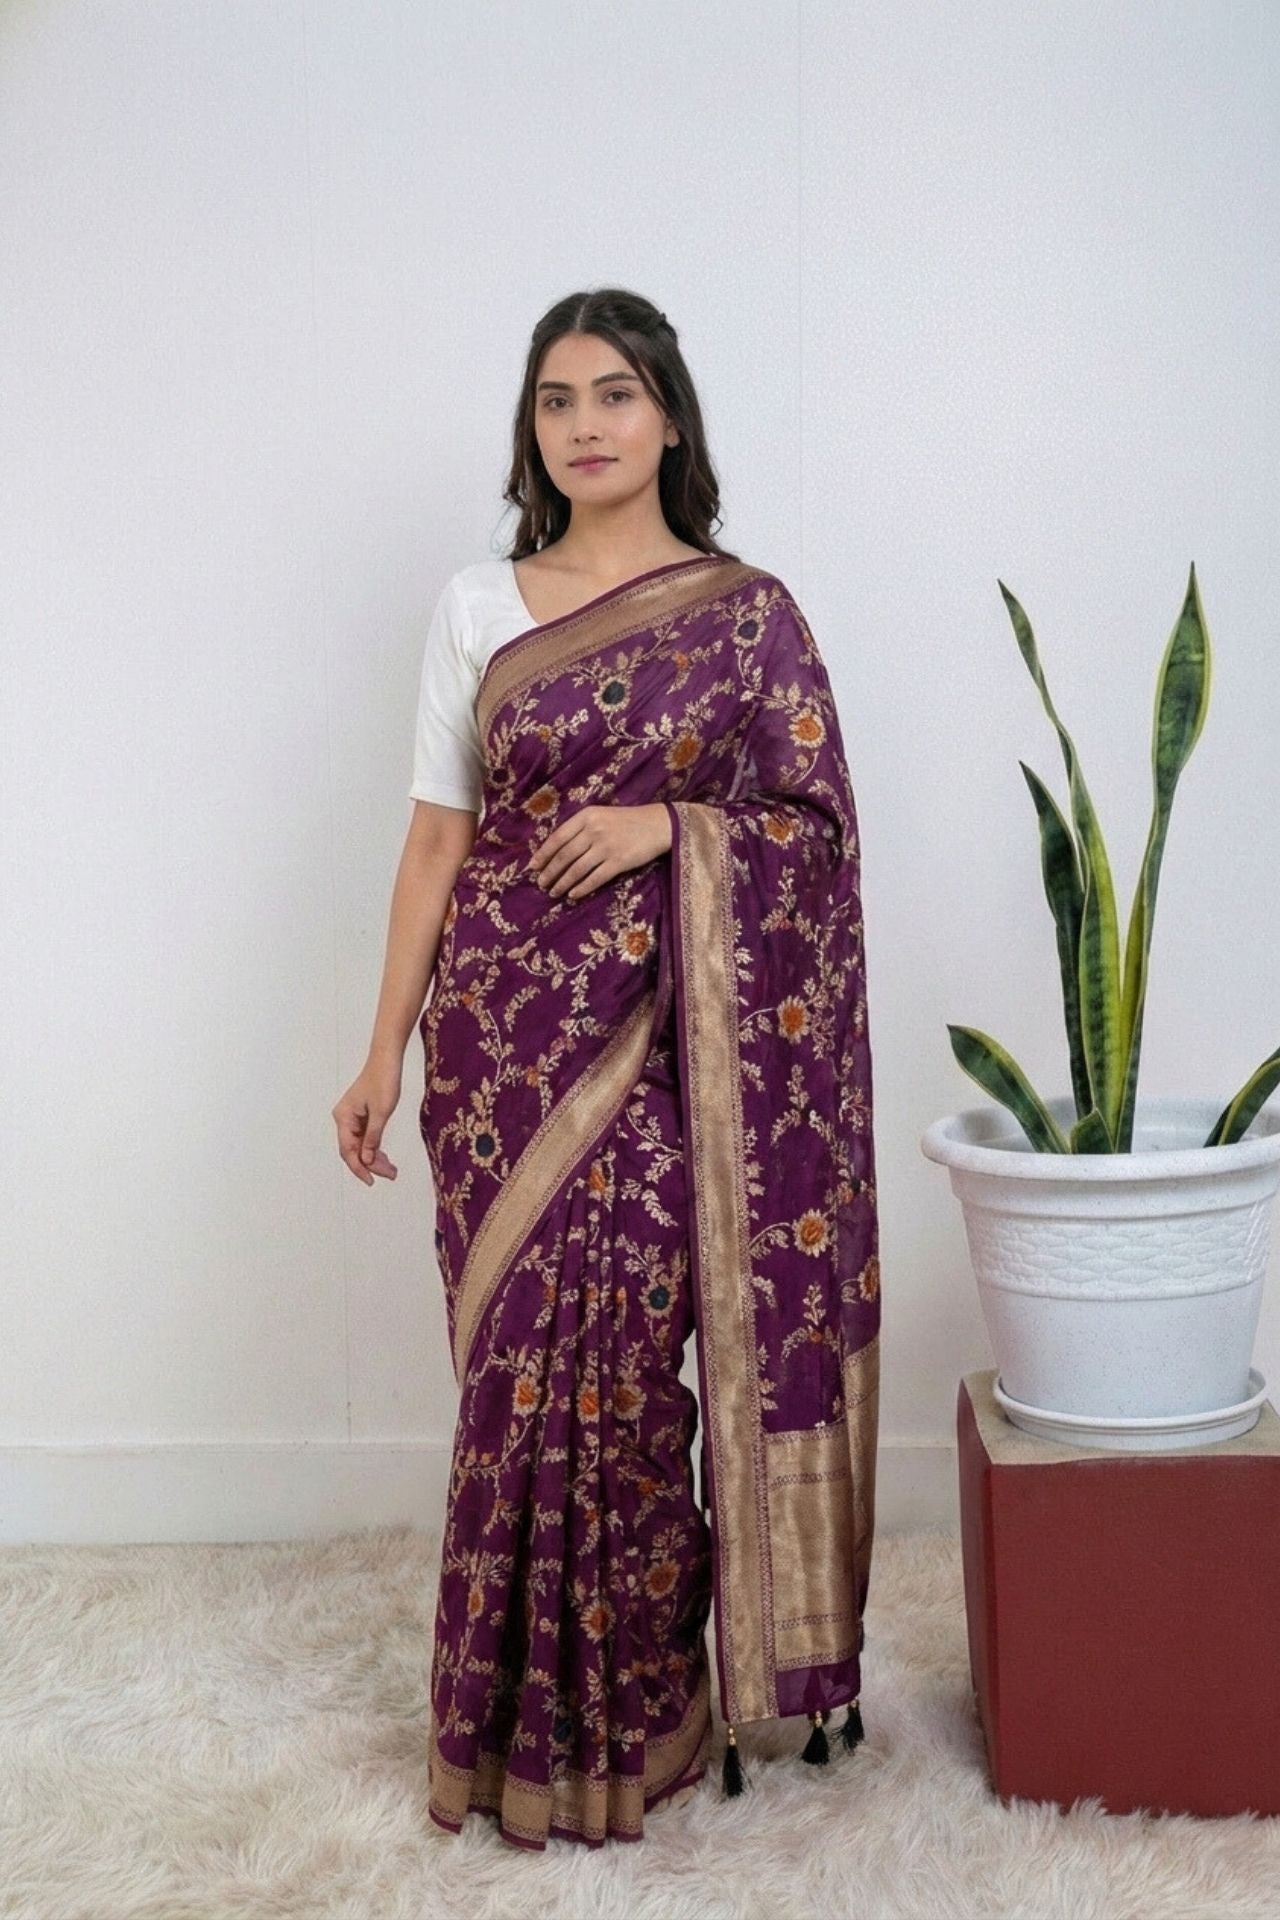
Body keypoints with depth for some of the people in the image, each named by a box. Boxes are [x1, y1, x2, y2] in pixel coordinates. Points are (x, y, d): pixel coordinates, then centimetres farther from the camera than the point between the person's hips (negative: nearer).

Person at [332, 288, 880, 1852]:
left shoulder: (746, 610, 3)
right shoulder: (476, 609, 7)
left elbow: (816, 823, 3)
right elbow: (436, 838, 6)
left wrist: (667, 825, -13)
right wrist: (385, 1049, 3)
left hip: (664, 1031, -1)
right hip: (507, 1020, 2)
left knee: (624, 1355, -3)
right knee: (520, 1356, 2)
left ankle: (623, 1718, 16)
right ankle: (523, 1716, 19)